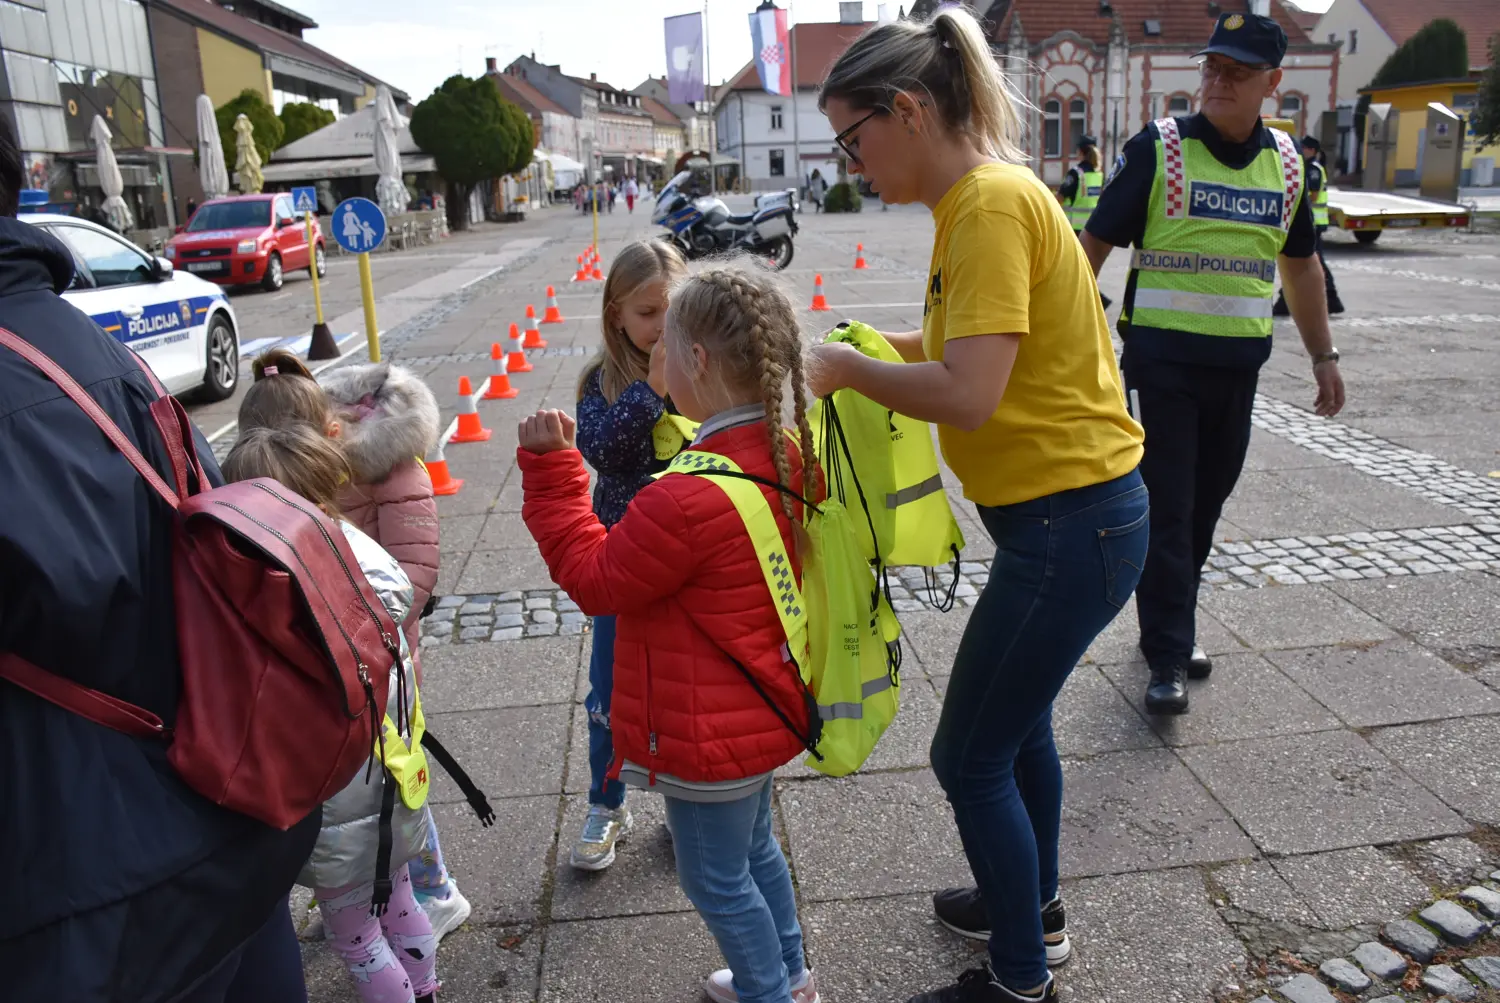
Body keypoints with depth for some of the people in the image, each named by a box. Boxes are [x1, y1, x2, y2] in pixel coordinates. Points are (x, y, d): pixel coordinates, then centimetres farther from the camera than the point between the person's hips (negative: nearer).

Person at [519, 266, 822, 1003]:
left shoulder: (687, 499, -33)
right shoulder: (786, 455, -6)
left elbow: (596, 581, -17)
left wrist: (550, 472, -14)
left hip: (710, 735, -9)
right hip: (763, 710, 9)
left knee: (715, 880, 15)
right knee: (753, 849, 29)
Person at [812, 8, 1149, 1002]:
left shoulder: (992, 203, -20)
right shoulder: (977, 199, 9)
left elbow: (969, 394, -29)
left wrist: (846, 368, -15)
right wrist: (865, 346, 1)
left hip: (1070, 523, -10)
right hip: (1071, 512, 10)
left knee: (970, 760, 5)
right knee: (1018, 723, 26)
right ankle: (1035, 908, 48)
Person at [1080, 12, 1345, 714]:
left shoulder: (1287, 162, 10)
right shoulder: (1159, 148, -4)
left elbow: (1301, 264, 20)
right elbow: (1095, 243, -5)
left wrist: (1323, 355, 19)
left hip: (1238, 364, 5)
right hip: (1163, 357, -5)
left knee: (1205, 507, 11)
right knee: (1166, 509, -4)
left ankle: (1168, 627, 27)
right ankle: (1168, 659, 4)